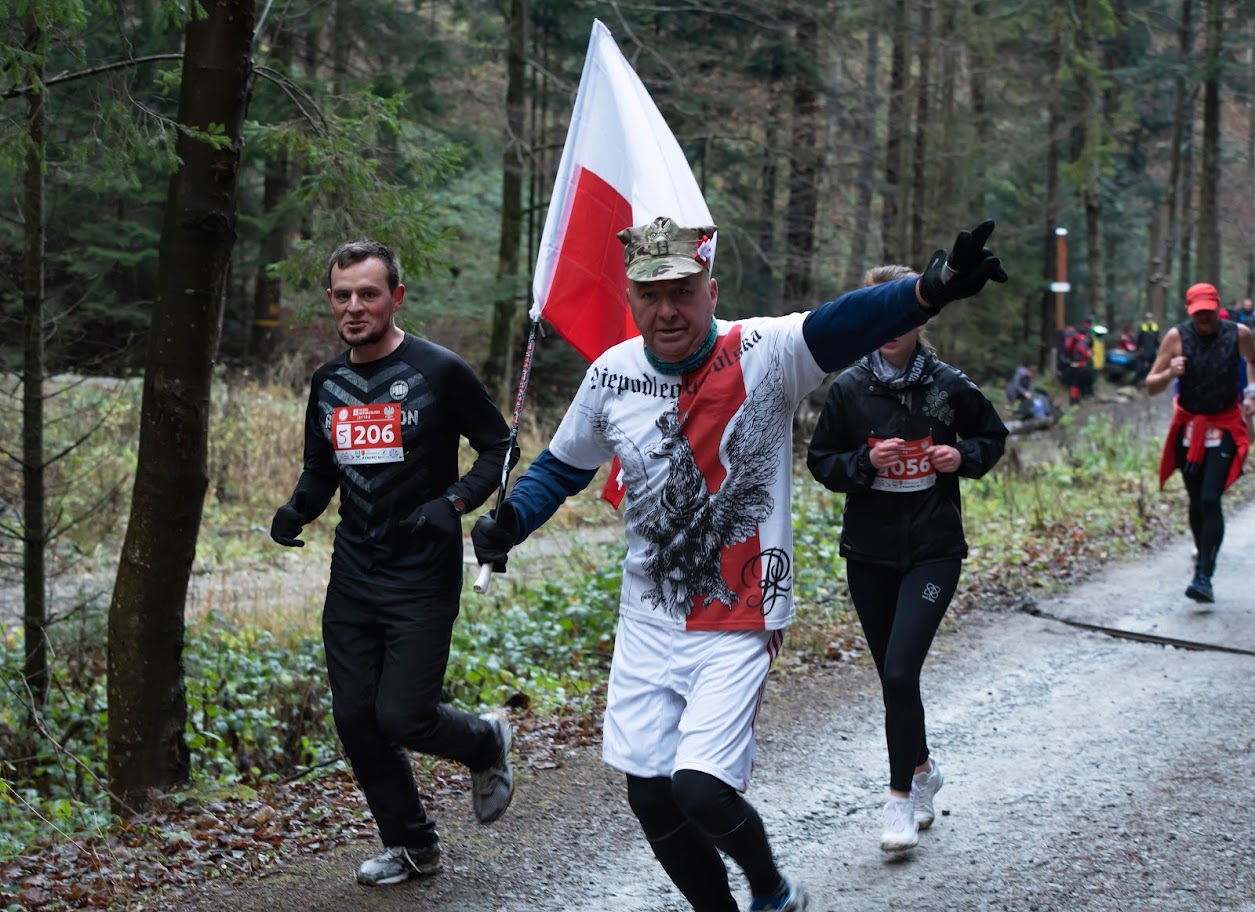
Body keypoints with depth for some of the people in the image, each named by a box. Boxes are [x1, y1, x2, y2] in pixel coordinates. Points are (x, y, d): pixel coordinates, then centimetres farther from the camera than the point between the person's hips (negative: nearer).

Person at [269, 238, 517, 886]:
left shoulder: (438, 371, -8)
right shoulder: (328, 383, 8)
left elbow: (499, 447, -2)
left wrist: (454, 501, -17)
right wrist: (298, 509, -1)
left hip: (422, 579, -6)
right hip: (352, 579, 6)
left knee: (402, 717, -11)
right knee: (355, 719, 4)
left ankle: (486, 744, 22)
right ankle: (411, 844, 22)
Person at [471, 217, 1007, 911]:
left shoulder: (763, 354, -14)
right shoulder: (612, 375, 0)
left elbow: (838, 328, -34)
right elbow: (562, 467, 16)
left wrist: (927, 290, -53)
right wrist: (508, 522, -4)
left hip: (740, 626, -5)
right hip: (646, 626, 5)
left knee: (702, 792, -15)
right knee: (651, 802, 7)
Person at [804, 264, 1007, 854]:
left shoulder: (948, 386, -4)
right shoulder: (849, 388, -3)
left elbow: (993, 436, 11)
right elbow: (821, 460, 3)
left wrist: (962, 456, -9)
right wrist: (865, 461, -15)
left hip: (933, 550, -2)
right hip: (869, 552, 3)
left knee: (900, 672, -15)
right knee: (892, 676, 12)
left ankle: (902, 794, -2)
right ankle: (922, 768, 36)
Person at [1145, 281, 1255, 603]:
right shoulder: (1177, 336, -8)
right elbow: (1151, 387, -7)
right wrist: (1170, 373, -27)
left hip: (1224, 428, -2)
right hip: (1189, 428, 2)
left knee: (1211, 500, -16)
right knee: (1196, 501, 12)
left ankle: (1205, 577, -21)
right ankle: (1202, 553, 36)